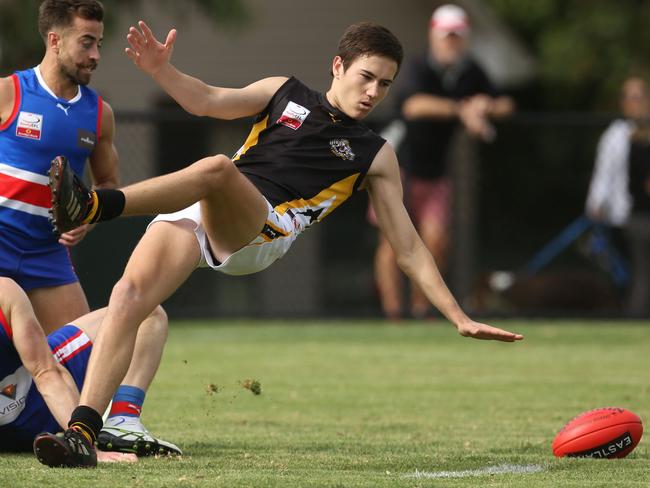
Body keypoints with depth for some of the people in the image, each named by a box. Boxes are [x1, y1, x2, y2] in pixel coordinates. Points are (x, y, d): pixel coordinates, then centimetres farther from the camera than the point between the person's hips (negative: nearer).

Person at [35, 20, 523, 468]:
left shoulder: (375, 156, 19)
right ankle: (82, 432, -28)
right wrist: (161, 70, -2)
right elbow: (208, 101, 18)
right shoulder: (286, 93, 25)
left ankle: (94, 206, -53)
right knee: (129, 294, -24)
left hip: (260, 231, -2)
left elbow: (409, 247, 20)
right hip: (195, 218, 2)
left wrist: (460, 318, 14)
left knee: (216, 168, -36)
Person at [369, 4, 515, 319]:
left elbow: (505, 105, 8)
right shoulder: (417, 69, -21)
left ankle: (420, 309, 6)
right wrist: (461, 109, -57)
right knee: (393, 239, -6)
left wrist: (487, 107, -18)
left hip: (435, 174, 4)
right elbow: (414, 105, -43)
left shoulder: (470, 72, -1)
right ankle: (392, 312, -3)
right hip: (397, 165, -4)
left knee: (436, 240, -8)